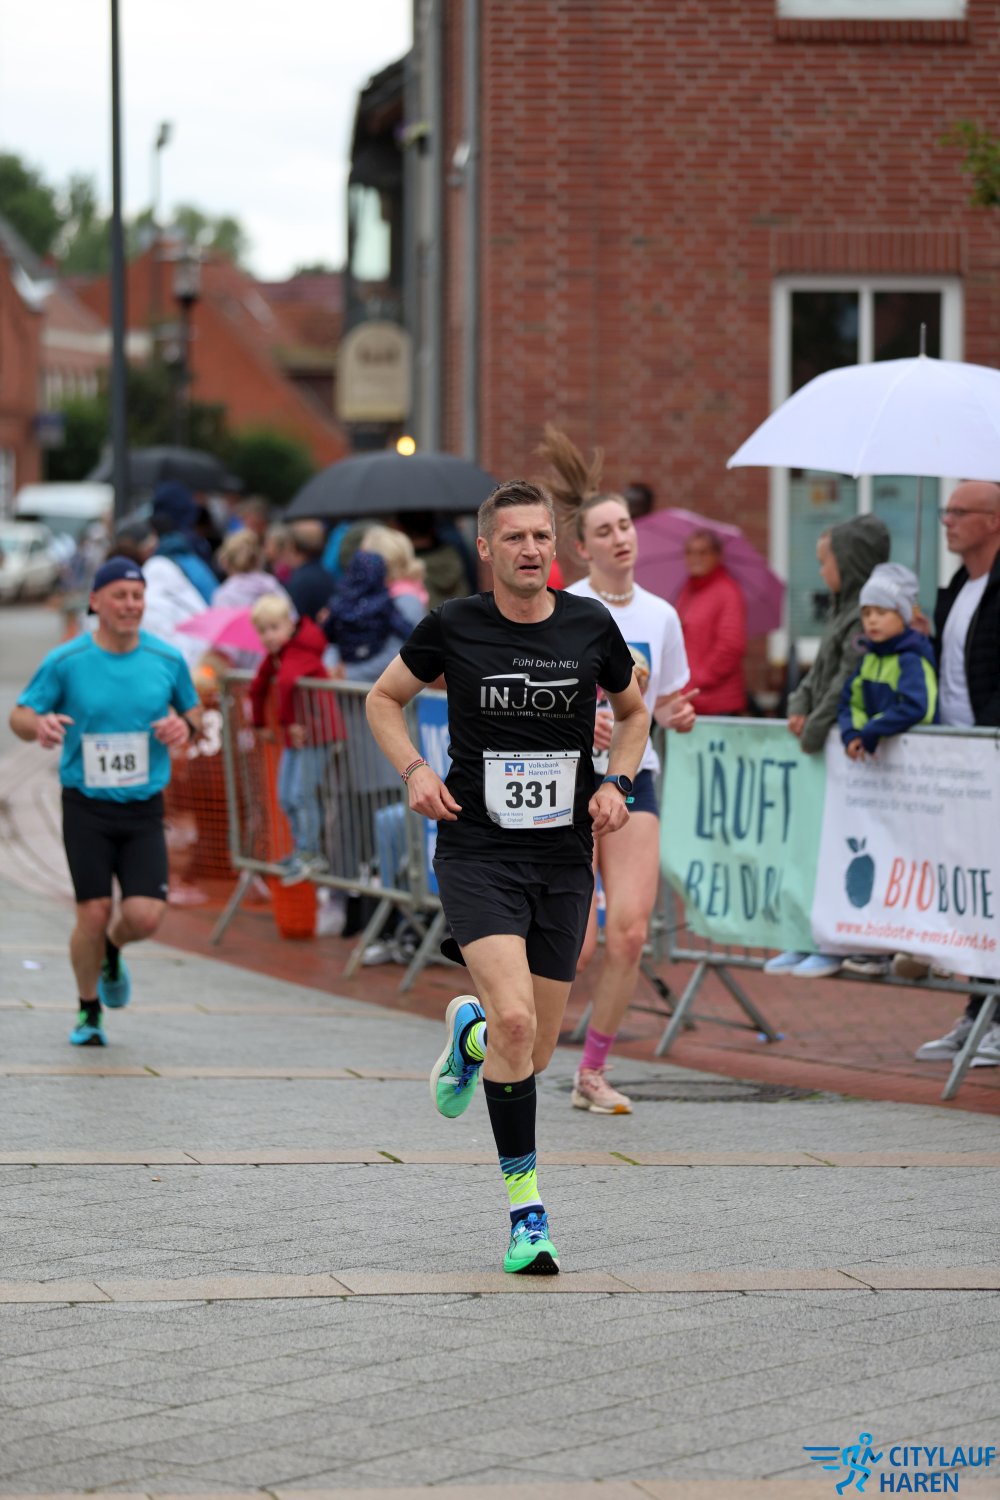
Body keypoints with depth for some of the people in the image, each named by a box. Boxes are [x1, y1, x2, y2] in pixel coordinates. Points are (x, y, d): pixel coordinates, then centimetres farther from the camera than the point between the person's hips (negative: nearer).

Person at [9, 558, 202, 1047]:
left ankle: (111, 954, 26)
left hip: (144, 809, 2)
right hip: (86, 808, -2)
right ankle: (88, 1011, 17)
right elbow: (18, 716, 3)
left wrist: (185, 726, -8)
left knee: (145, 917, -11)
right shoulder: (66, 662, -4)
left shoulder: (167, 660, 2)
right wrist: (38, 725, -21)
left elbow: (194, 712, 16)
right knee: (94, 915, -8)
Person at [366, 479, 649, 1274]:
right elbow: (385, 698, 12)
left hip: (564, 858, 3)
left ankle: (470, 1032, 44)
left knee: (535, 1054, 7)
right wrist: (415, 770, -5)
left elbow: (633, 710, 19)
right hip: (478, 855, -3)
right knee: (515, 1020, -23)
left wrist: (617, 782, 2)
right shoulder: (452, 627, -4)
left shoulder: (591, 626, 1)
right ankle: (526, 1208, -7)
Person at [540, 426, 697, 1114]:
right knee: (576, 947, -10)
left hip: (633, 781, 4)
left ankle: (593, 1072, 8)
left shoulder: (660, 614, 7)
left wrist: (678, 715, -6)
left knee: (630, 935, -8)